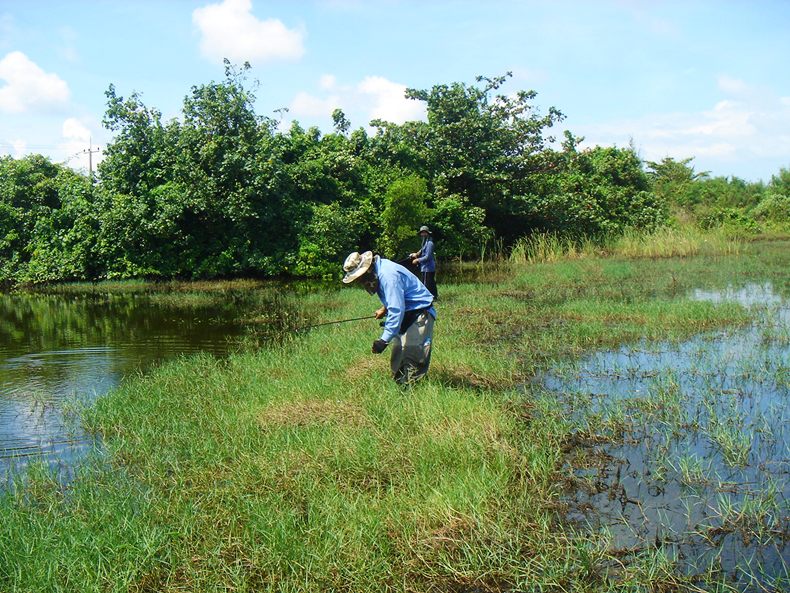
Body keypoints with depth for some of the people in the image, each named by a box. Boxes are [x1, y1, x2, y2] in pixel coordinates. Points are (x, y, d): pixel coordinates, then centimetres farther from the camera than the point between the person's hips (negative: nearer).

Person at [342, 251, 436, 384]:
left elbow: (396, 310, -32)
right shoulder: (379, 270, 3)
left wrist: (384, 340, -31)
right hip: (406, 315, 11)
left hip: (419, 315, -11)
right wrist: (384, 308, 12)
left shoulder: (388, 276, -28)